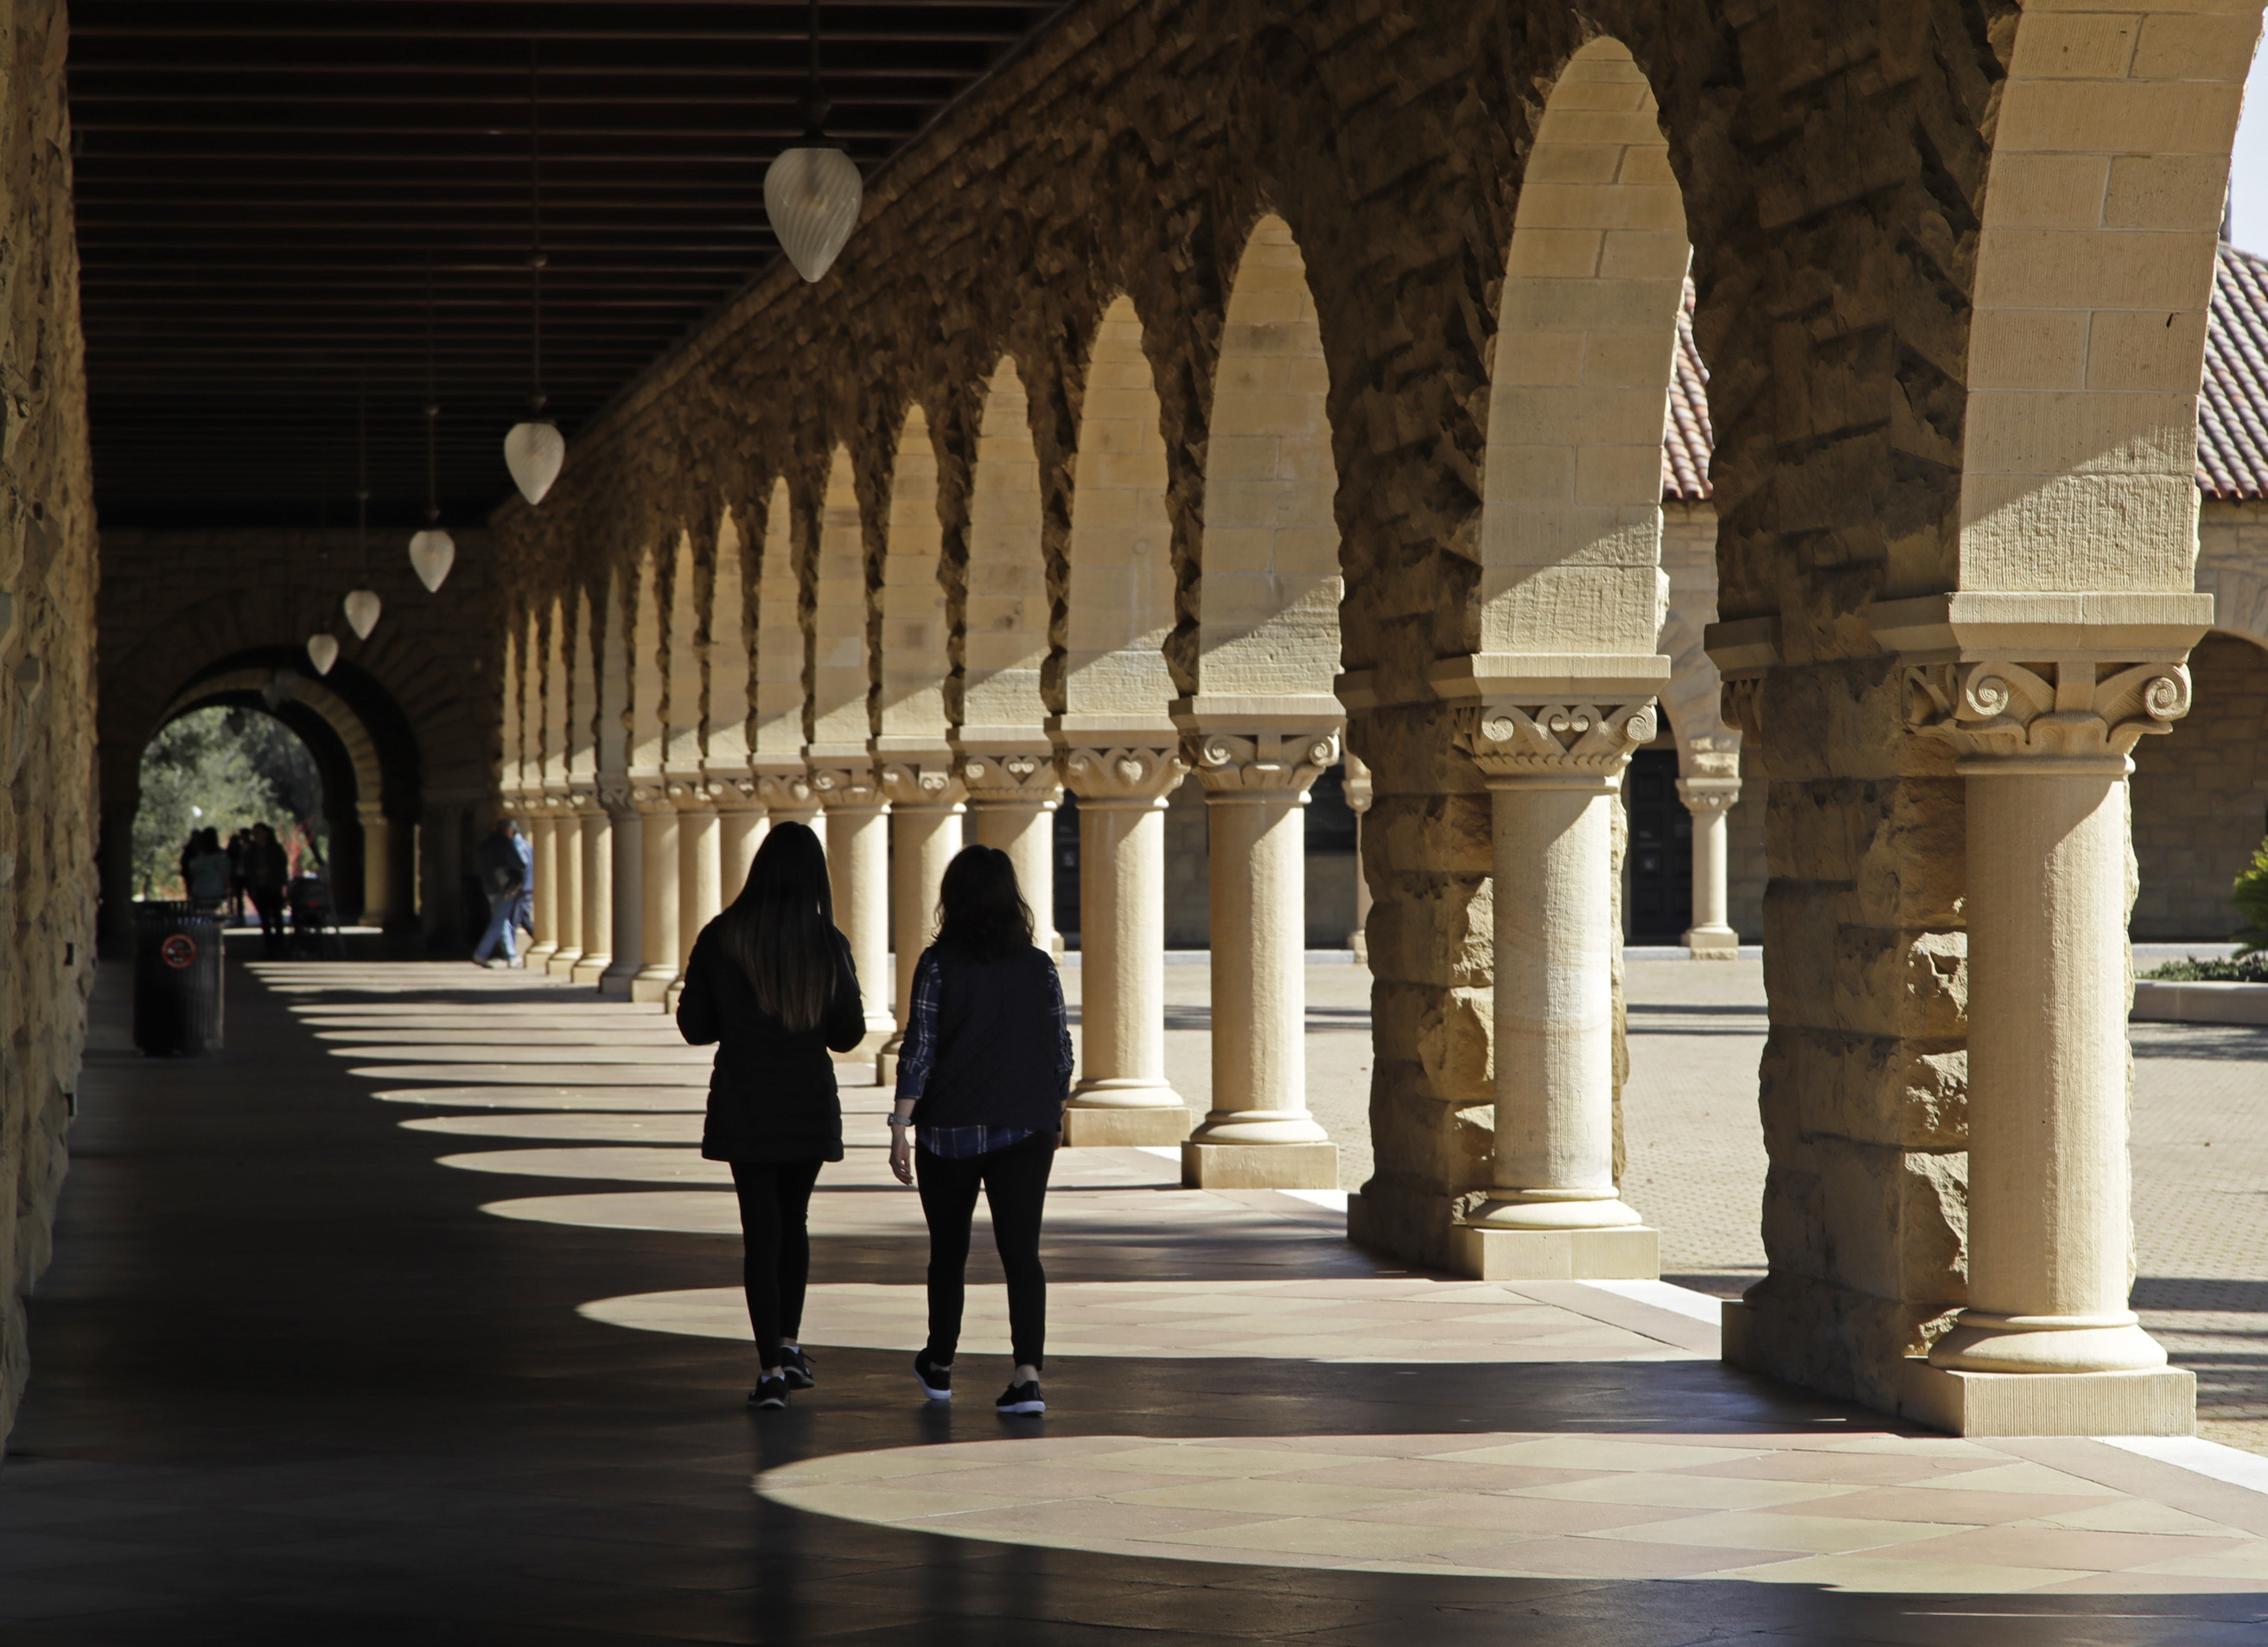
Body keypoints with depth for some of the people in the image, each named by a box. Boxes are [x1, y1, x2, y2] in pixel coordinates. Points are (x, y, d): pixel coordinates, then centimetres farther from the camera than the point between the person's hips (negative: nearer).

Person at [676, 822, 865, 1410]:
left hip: (744, 1107, -1)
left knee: (761, 1229, 2)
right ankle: (788, 1343, 21)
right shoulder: (828, 943, -7)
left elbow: (694, 1026, -2)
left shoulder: (720, 938, -9)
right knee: (794, 1220, 20)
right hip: (810, 1105, 1)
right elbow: (848, 1034, 1)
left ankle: (772, 1366, -3)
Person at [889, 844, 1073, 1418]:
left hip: (950, 1130, -1)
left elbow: (918, 1050, -11)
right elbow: (1061, 1052, 6)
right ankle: (1027, 1372, -17)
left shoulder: (939, 964, -8)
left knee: (949, 1248, 15)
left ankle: (939, 1366, 29)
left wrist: (900, 1127, -8)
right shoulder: (1040, 966, 1)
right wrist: (1053, 1114, 20)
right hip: (1027, 1130, 1)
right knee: (1021, 1250, -2)